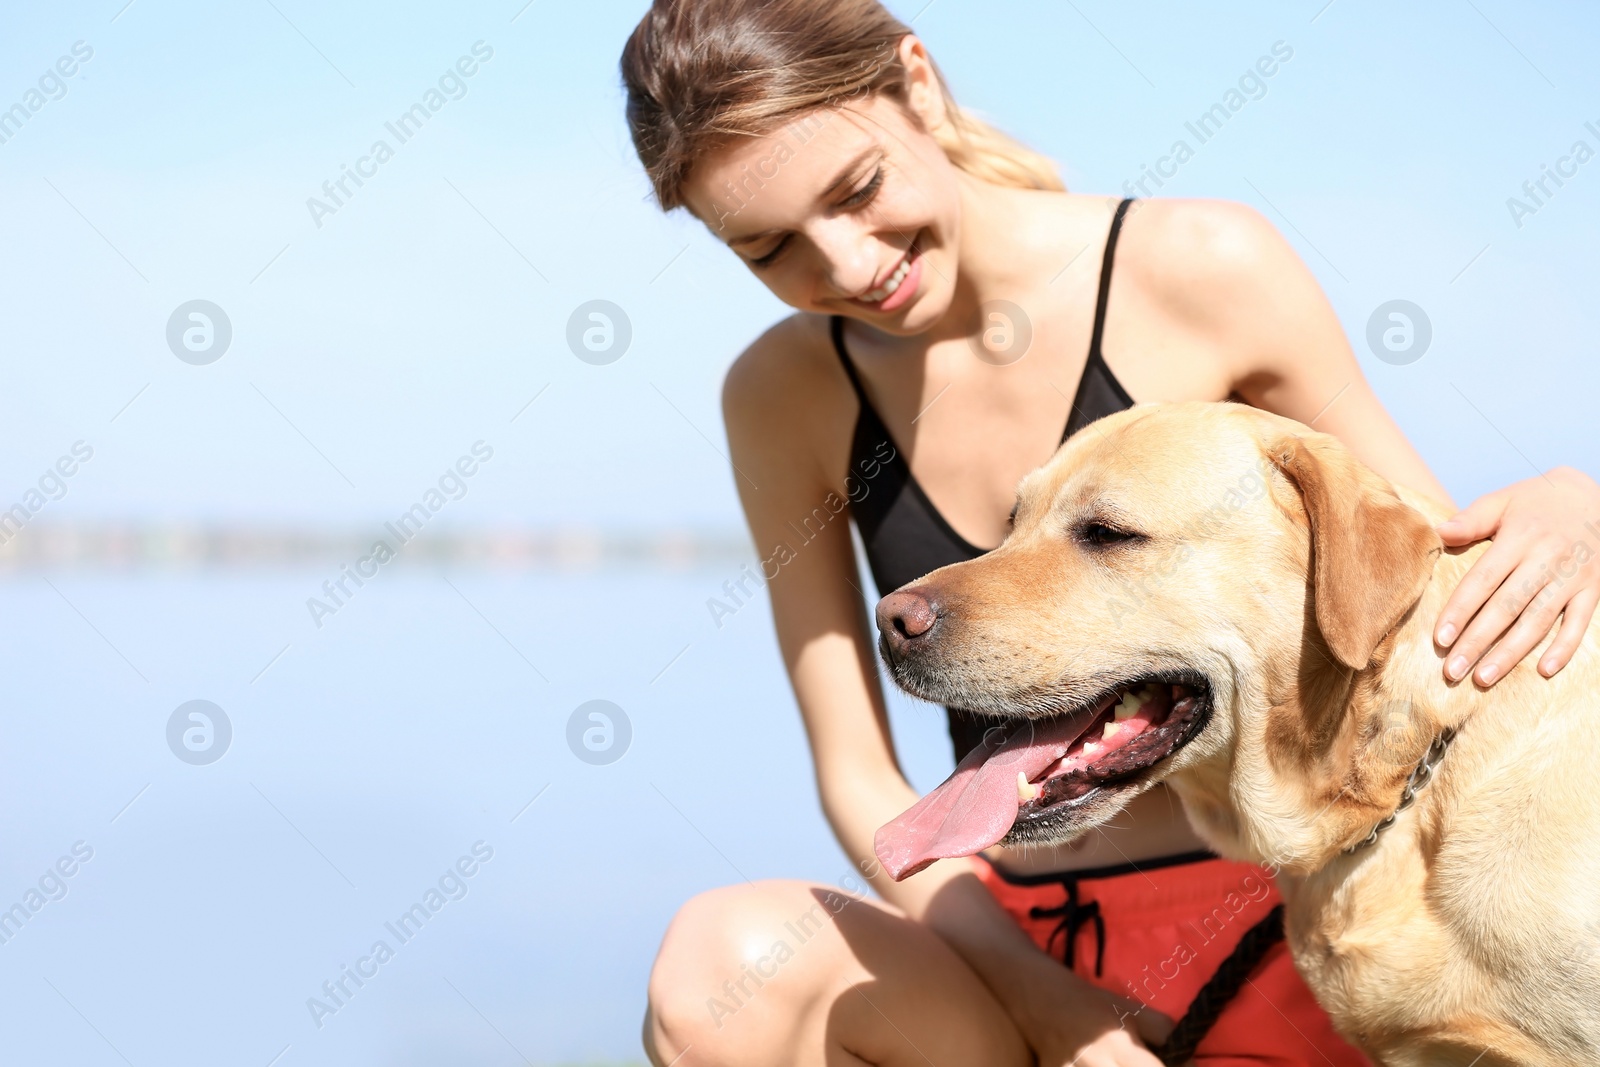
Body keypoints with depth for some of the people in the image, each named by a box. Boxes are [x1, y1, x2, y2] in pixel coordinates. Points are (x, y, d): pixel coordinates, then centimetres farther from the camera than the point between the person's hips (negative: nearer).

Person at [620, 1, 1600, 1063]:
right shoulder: (780, 396, 1)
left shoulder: (1204, 268, -8)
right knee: (721, 968, -28)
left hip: (1267, 946, -3)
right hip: (1013, 947, 3)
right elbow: (860, 779, 2)